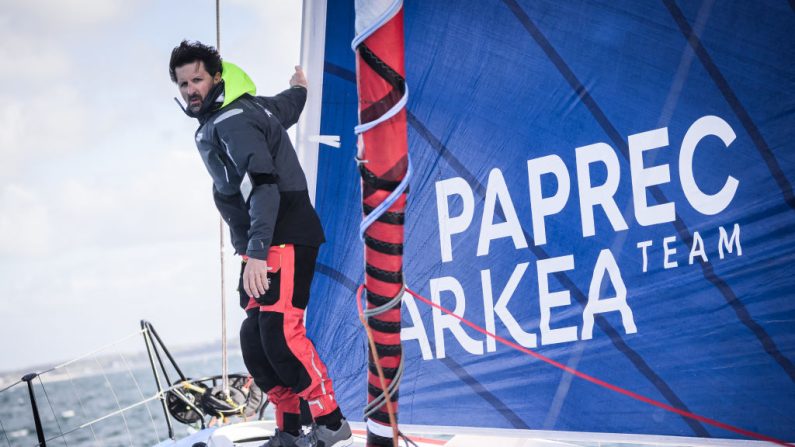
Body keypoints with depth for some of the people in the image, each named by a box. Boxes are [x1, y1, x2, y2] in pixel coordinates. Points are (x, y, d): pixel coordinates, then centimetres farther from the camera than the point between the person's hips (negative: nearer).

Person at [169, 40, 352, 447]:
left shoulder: (232, 121, -16)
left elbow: (263, 186, -28)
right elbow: (287, 106, 35)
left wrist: (256, 253, -36)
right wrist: (299, 87, 60)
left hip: (285, 240, -10)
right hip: (260, 247, 10)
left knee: (280, 333, -19)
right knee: (254, 341, 5)